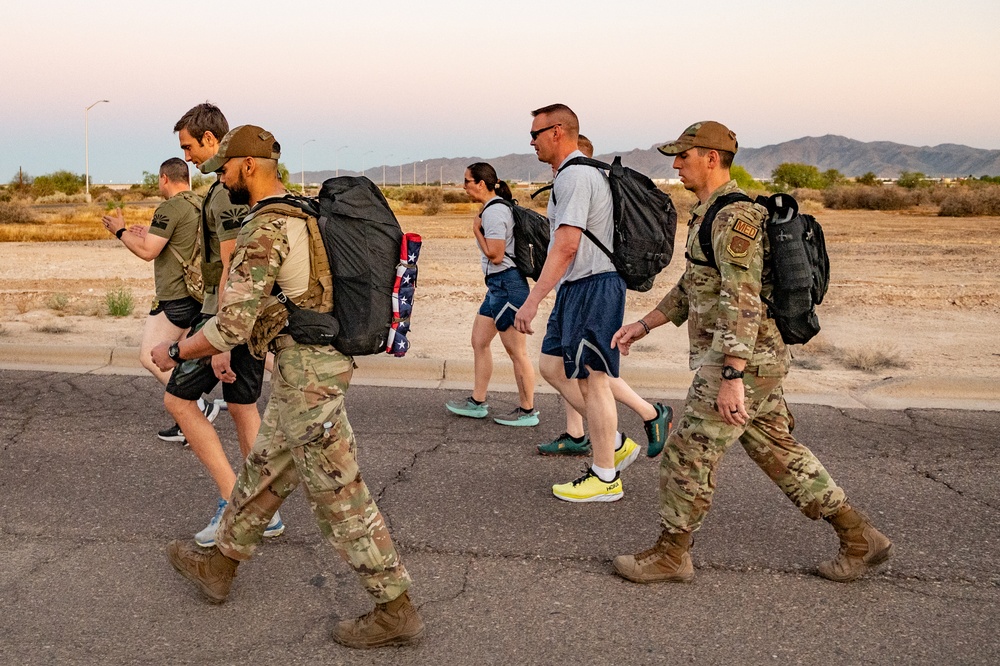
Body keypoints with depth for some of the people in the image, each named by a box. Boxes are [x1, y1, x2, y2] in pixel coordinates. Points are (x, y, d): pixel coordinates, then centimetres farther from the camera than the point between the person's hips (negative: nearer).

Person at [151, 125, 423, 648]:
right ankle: (218, 565, 40)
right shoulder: (305, 212, 12)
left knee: (339, 498, -2)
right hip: (321, 360, 10)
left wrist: (176, 353, -3)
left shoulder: (264, 231, -19)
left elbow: (231, 328, -21)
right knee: (264, 471, 22)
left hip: (304, 373, -10)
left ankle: (395, 611, 7)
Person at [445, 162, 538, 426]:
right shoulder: (493, 208, 15)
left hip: (507, 285, -11)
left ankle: (527, 411, 6)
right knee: (479, 341, 15)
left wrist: (476, 229, -11)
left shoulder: (493, 212, -16)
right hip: (497, 285, 11)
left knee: (516, 351, -3)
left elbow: (495, 255, -20)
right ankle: (477, 402, 25)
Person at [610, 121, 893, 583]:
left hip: (740, 363, -10)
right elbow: (694, 288, 25)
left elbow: (742, 302, -26)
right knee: (778, 453, 15)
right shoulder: (710, 216, 16)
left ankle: (670, 554, 14)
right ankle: (859, 539, 21)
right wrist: (643, 325, 23)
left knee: (687, 455, -1)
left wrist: (731, 378, -29)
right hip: (753, 362, 10)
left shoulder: (735, 218, -18)